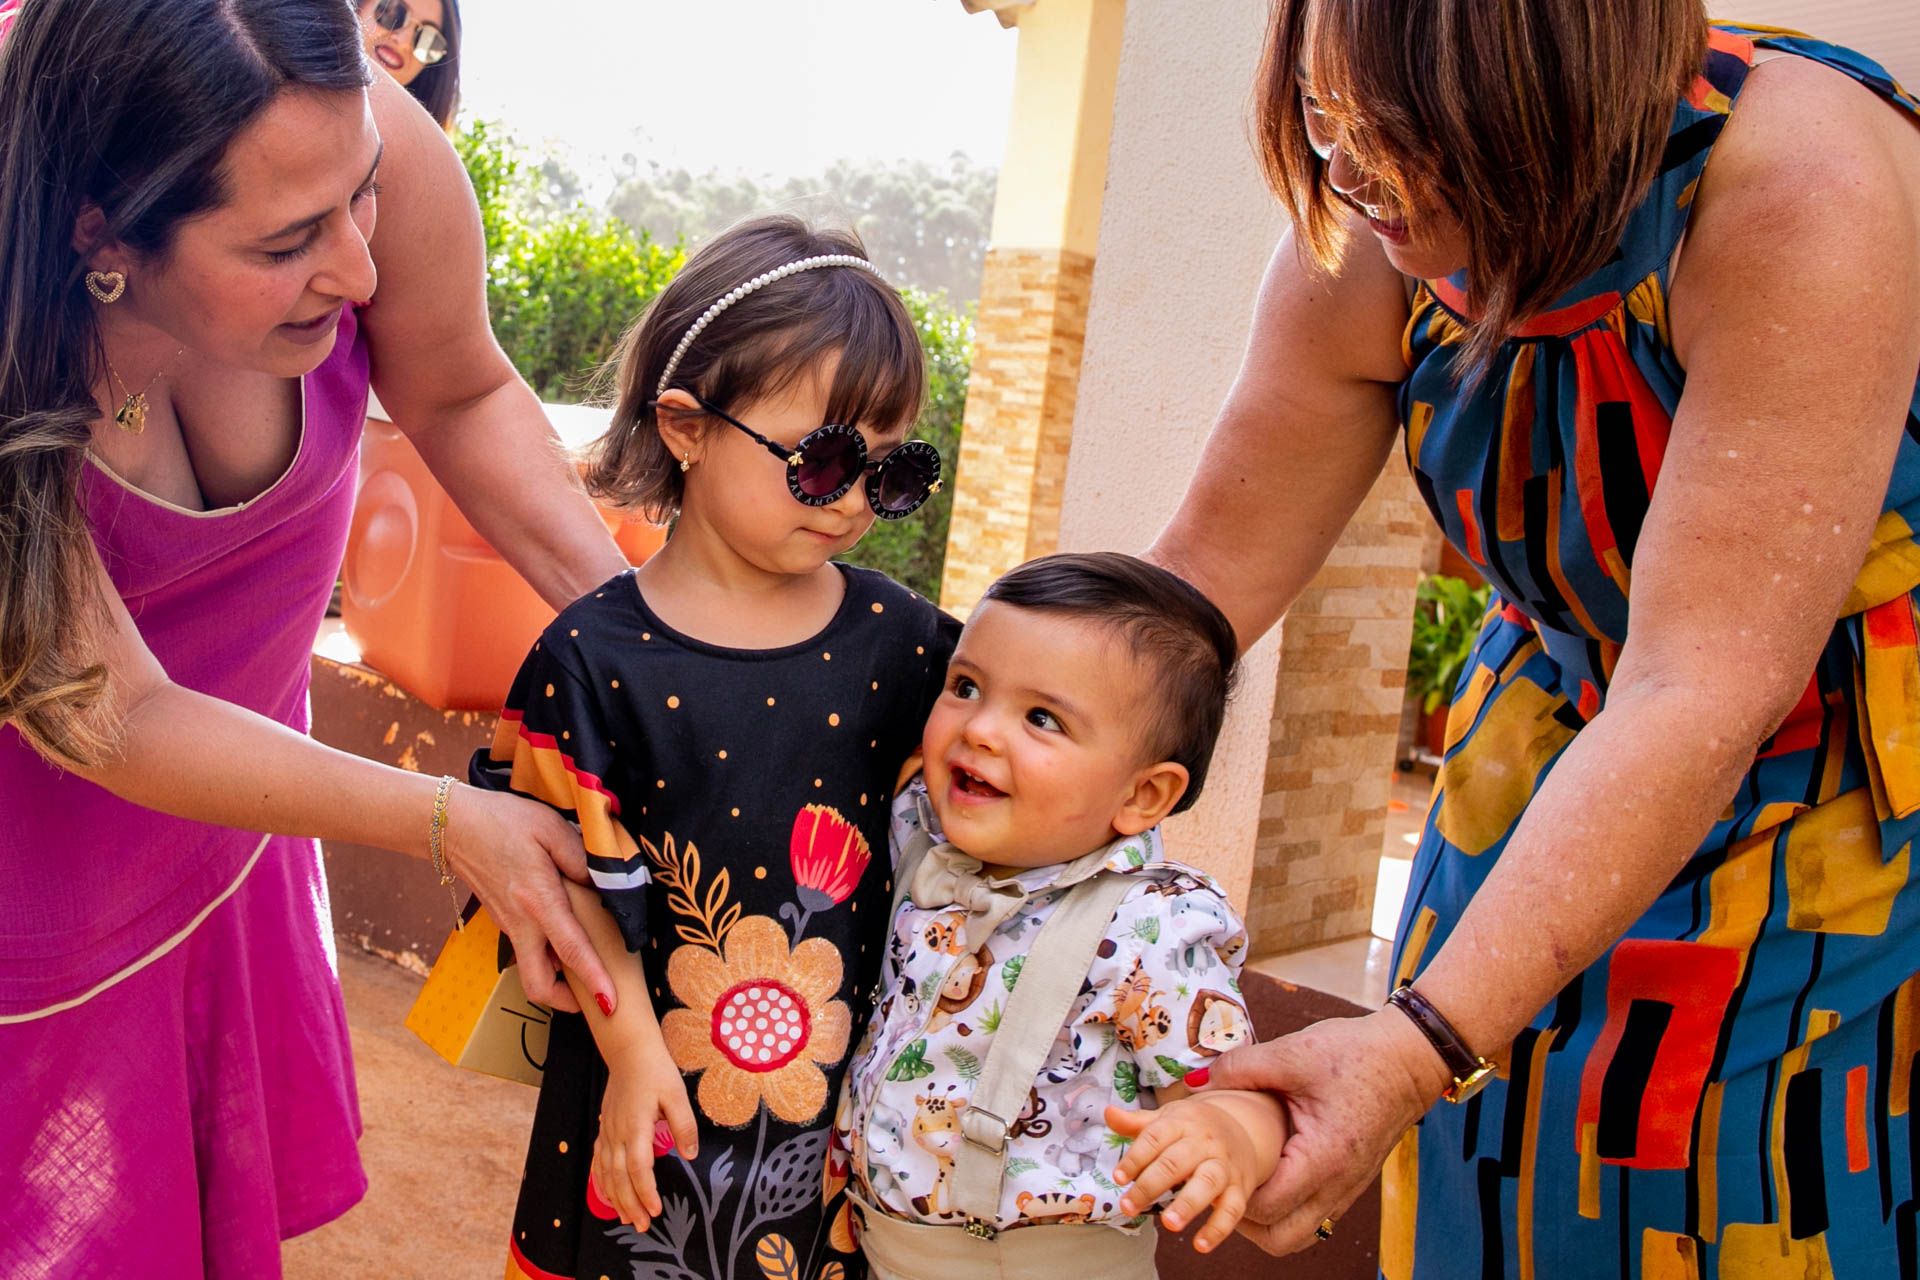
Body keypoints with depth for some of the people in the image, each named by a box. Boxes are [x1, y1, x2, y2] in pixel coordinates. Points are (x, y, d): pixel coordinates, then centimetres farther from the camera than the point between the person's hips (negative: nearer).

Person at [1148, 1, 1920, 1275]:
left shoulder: (1802, 197, -30)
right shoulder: (1367, 255, -13)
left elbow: (1707, 696, -35)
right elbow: (1209, 570, -7)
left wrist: (1425, 1045, -40)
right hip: (1564, 769, 5)